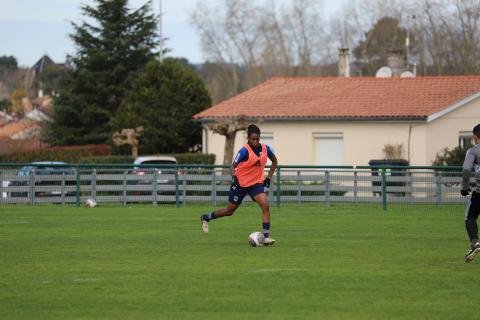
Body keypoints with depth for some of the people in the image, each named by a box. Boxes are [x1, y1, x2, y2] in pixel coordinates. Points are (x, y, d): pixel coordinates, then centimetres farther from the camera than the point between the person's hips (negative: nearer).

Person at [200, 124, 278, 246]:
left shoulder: (265, 149, -5)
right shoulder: (245, 151, -20)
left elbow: (274, 161, 14)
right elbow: (233, 166, -20)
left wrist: (268, 177, 7)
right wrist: (234, 177, -41)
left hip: (257, 183, 3)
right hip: (241, 184, -3)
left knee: (265, 206, -20)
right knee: (230, 210, 11)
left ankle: (266, 237, -19)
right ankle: (206, 218, 37)